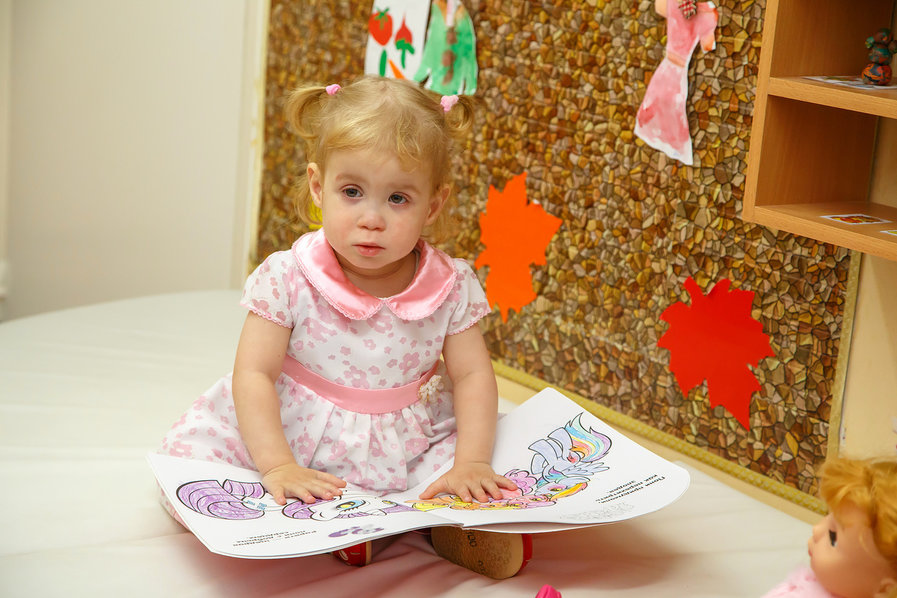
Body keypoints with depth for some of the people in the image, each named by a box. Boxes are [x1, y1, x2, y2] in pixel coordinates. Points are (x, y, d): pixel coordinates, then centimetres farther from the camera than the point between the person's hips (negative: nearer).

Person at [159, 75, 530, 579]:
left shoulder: (451, 286, -10)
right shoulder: (288, 278, -16)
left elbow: (474, 376, -4)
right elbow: (254, 373, -16)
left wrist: (472, 463, -17)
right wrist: (277, 466, -26)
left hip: (410, 450, 0)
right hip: (290, 436, 1)